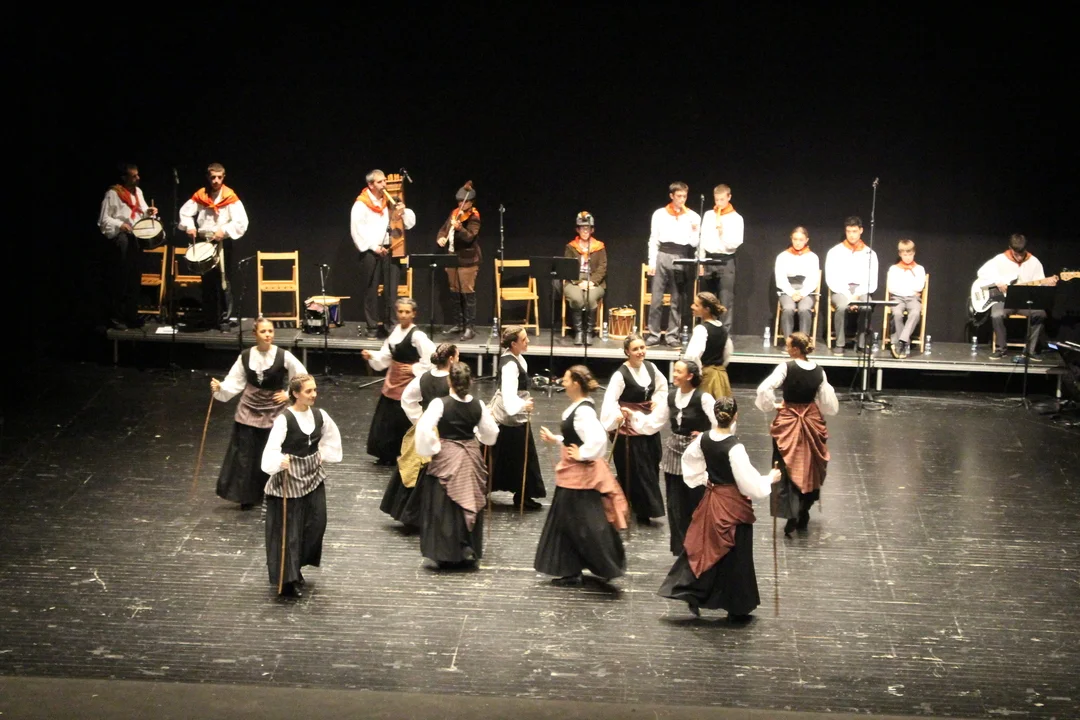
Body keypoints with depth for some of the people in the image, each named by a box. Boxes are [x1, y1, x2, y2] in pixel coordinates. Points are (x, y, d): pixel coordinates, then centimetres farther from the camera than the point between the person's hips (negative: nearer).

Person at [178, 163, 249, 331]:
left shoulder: (230, 198, -6)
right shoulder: (200, 196, 4)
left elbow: (241, 222, -12)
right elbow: (185, 212, 8)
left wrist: (224, 230, -24)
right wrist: (190, 227, -10)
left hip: (223, 244, -4)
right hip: (203, 242, 4)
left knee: (223, 283, -7)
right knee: (207, 282, 10)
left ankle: (224, 319, -3)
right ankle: (208, 319, 18)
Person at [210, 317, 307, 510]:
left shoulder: (283, 356, -11)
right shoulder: (245, 356, -3)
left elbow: (303, 378, 0)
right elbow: (234, 383, -1)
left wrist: (289, 394, -4)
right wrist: (220, 388, -18)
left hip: (274, 413, -3)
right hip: (249, 411, 3)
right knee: (245, 454, 5)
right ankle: (247, 497, 18)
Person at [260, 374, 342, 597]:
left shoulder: (319, 415, 0)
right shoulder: (284, 419, -18)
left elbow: (332, 435, 17)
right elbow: (272, 447, -26)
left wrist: (323, 455, 9)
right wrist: (279, 461, -41)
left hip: (313, 476, 6)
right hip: (289, 478, -6)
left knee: (317, 523, 7)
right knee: (288, 528, -1)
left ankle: (296, 567, 26)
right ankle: (286, 579, 6)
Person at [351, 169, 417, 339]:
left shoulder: (389, 201, 13)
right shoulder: (361, 204, -1)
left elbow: (410, 221, 13)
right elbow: (357, 229, -10)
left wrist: (403, 211, -9)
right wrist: (374, 247, -14)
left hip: (388, 250, 4)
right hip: (370, 252, -4)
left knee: (391, 290, -2)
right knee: (371, 290, 0)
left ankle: (390, 323, -1)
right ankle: (373, 327, 5)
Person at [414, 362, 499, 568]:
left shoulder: (440, 404, -15)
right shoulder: (478, 406, -4)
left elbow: (425, 428, -26)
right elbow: (490, 435, 3)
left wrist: (432, 448, -11)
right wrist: (490, 419, 23)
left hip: (446, 458, -4)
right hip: (471, 458, 4)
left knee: (444, 508, 5)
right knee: (470, 505, 15)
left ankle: (446, 553, 6)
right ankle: (469, 551, 20)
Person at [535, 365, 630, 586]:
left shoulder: (583, 410, -22)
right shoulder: (578, 407, 9)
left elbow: (598, 439, -35)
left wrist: (581, 455, -24)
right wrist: (555, 439, 13)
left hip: (581, 475, -11)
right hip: (573, 475, 11)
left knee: (585, 524, -2)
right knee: (566, 522, 15)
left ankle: (607, 567, 8)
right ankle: (570, 571, 22)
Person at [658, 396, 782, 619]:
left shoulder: (703, 439, -5)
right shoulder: (734, 448, -25)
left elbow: (689, 460, 15)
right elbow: (749, 483, -23)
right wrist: (769, 479, -8)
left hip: (711, 499, 6)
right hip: (733, 505, -6)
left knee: (704, 546, 19)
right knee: (735, 555, 6)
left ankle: (690, 591, 15)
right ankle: (737, 609, 17)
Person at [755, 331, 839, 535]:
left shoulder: (786, 367, -16)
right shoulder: (819, 371, -4)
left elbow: (764, 389, -23)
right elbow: (829, 404, -2)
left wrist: (771, 406, -7)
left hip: (788, 422, -4)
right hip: (812, 422, 4)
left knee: (788, 469, 3)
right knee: (810, 468, 16)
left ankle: (792, 515, -9)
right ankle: (803, 514, 25)